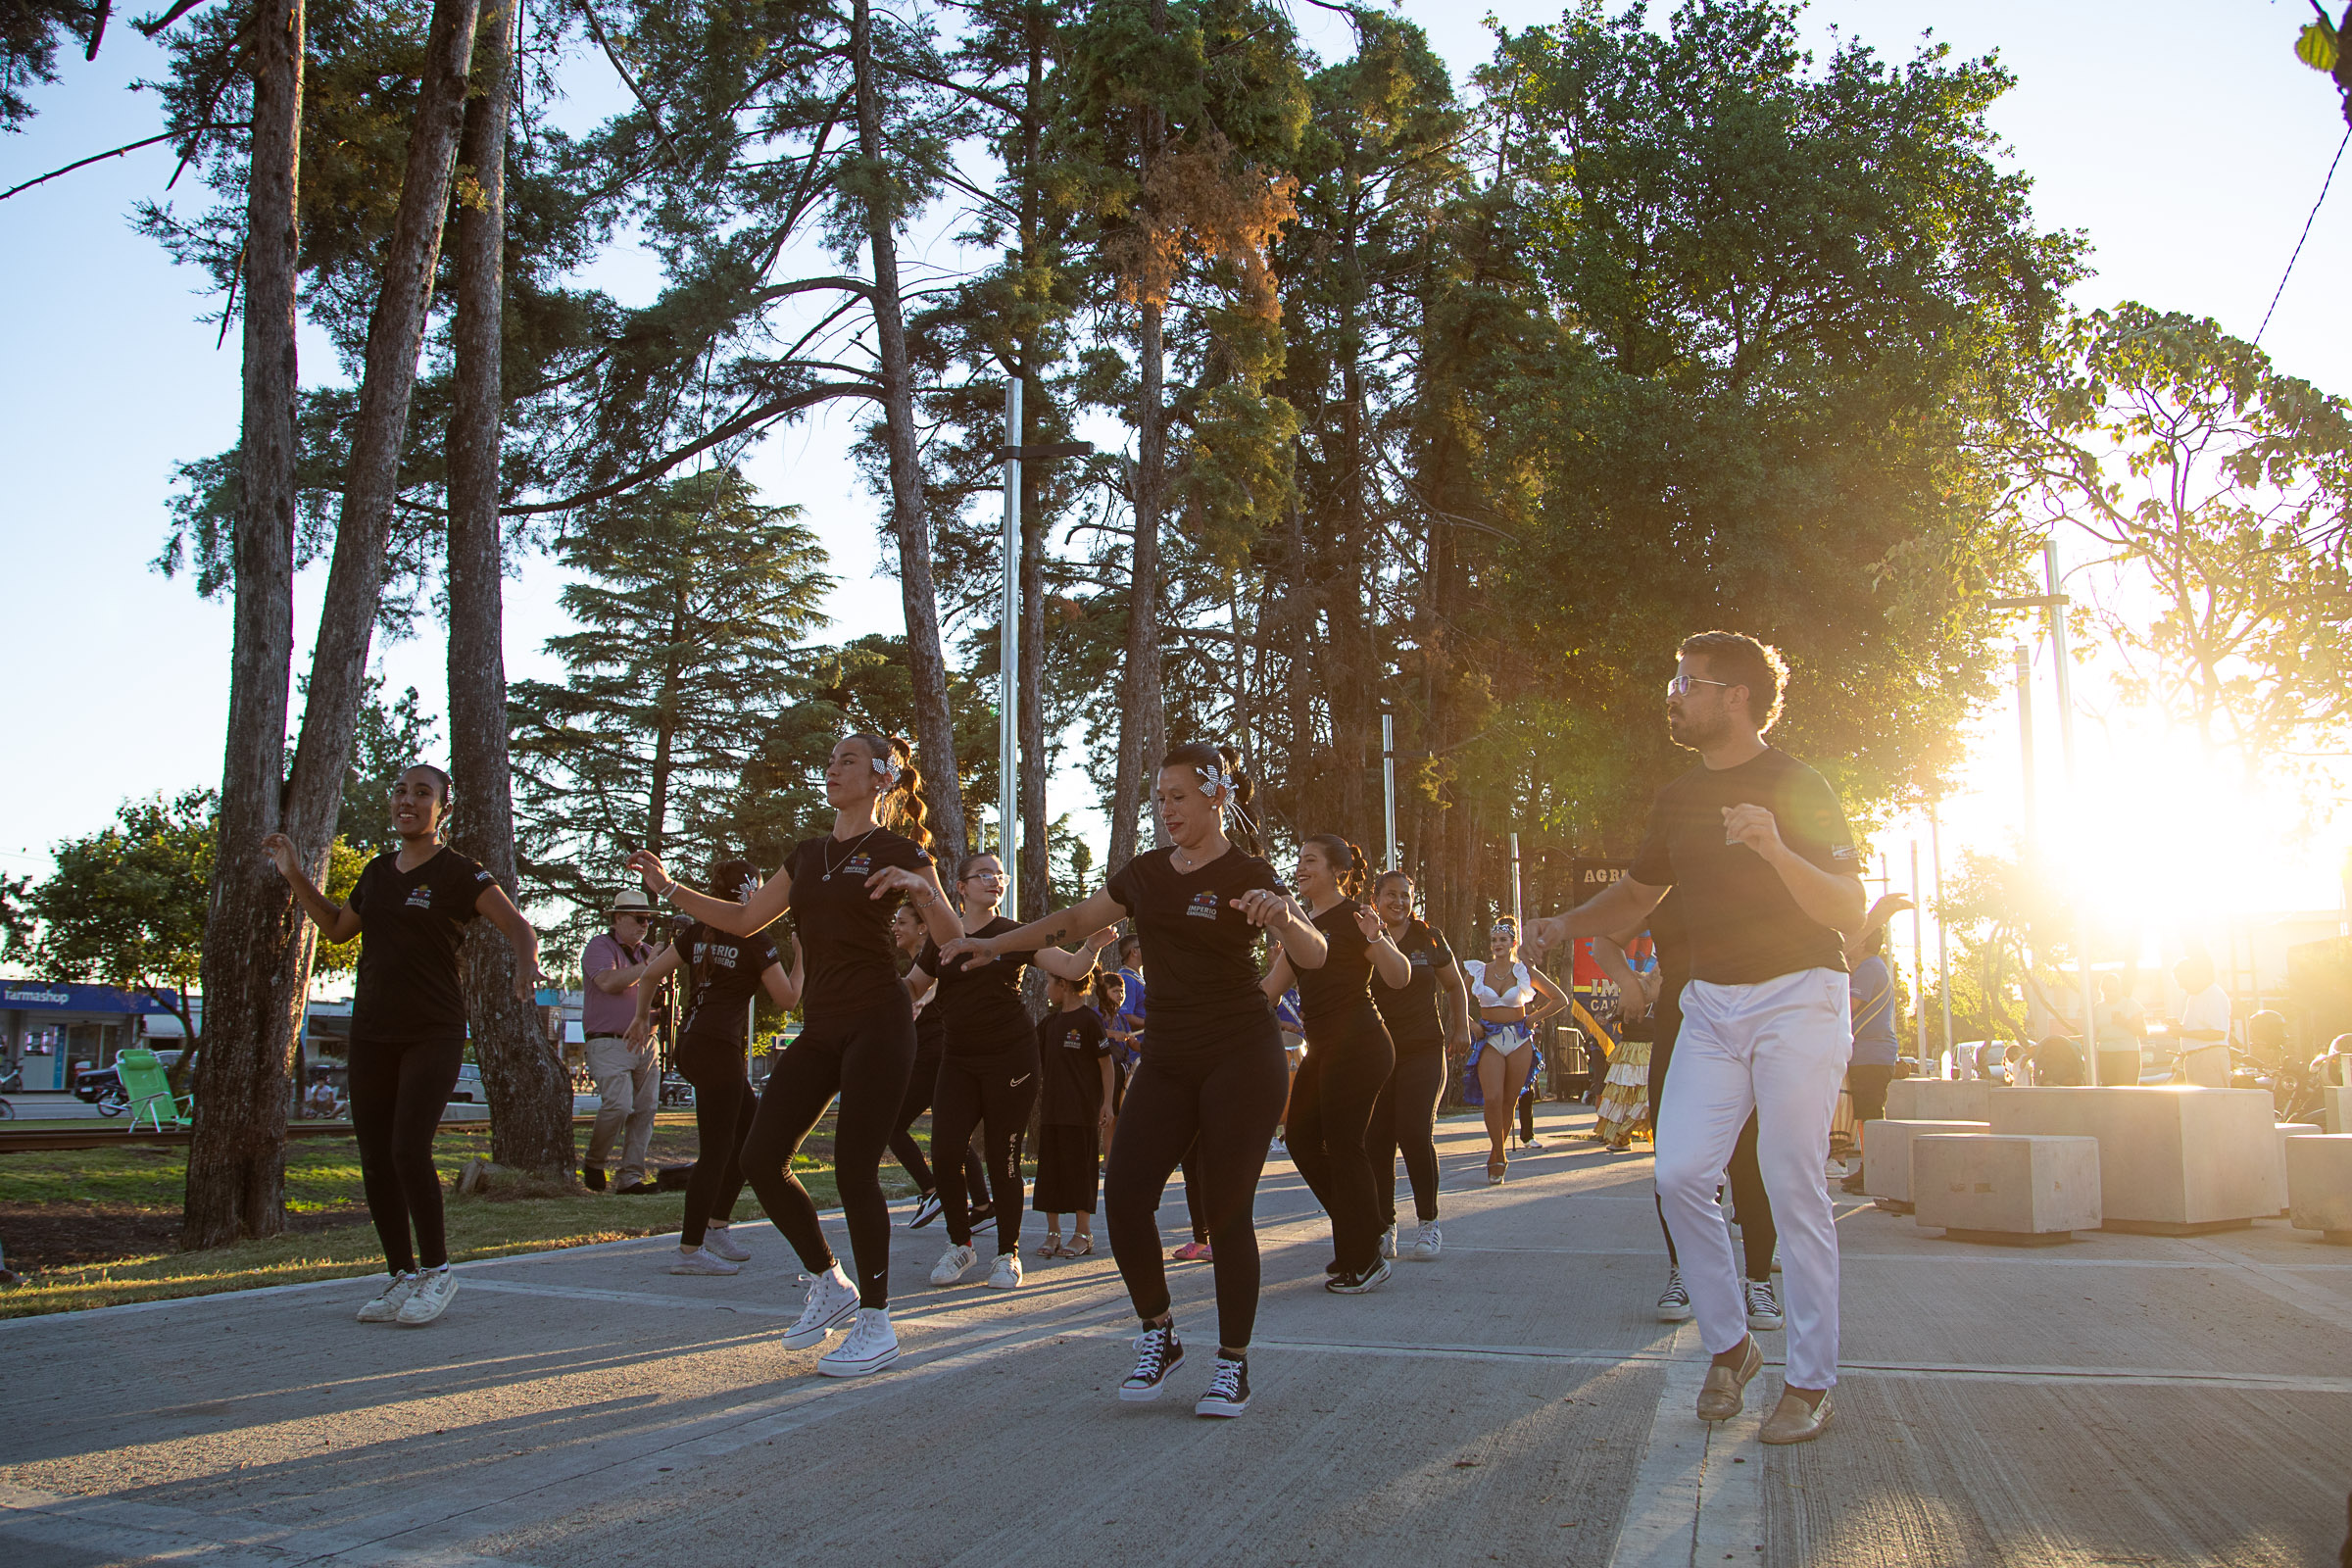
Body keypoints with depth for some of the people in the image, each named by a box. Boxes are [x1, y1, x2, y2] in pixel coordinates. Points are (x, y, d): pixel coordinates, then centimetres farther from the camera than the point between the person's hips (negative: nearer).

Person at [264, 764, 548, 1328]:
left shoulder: (459, 874, -5)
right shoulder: (377, 872, 13)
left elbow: (519, 928, -12)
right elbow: (336, 928, 27)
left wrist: (526, 966, -33)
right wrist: (294, 876, 20)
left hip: (434, 1032, -6)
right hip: (372, 1033, 6)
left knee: (409, 1149, -18)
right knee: (375, 1159, 5)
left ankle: (436, 1271, -1)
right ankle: (402, 1276, 17)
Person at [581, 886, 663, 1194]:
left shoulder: (646, 951, 19)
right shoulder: (601, 946, -3)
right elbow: (608, 982, -21)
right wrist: (647, 965, -18)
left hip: (645, 1043, 7)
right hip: (609, 1044, -7)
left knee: (645, 1110, 0)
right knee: (618, 1104, -19)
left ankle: (631, 1176, 6)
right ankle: (593, 1163, 4)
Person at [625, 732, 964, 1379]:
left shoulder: (900, 852, -2)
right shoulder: (808, 853, 17)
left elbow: (955, 943, -8)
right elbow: (745, 919, 20)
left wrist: (923, 889, -26)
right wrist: (669, 888, 14)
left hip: (878, 1026, -7)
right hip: (820, 1027, 7)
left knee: (854, 1169, -9)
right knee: (761, 1160, 0)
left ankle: (876, 1324, 5)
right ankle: (829, 1284, 19)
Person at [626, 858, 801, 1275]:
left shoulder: (697, 933, 11)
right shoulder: (754, 942, -8)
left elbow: (651, 974, 14)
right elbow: (788, 998, -3)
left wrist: (642, 1017, 26)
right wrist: (800, 956, 7)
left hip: (690, 1042, 8)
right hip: (719, 1049, -8)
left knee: (748, 1133, 18)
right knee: (716, 1150, -5)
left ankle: (715, 1227, 21)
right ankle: (689, 1250, -5)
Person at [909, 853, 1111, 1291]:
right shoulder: (941, 938, 9)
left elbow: (1070, 968, -5)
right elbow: (911, 986, 20)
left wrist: (1093, 946, -25)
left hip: (1011, 1056, -3)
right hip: (959, 1058, 3)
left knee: (1003, 1157, -2)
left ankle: (1008, 1254, 11)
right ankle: (959, 1244, 12)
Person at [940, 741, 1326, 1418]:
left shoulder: (1247, 874, -6)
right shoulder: (1147, 872, 11)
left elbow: (1314, 955, -16)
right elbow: (1076, 919, 22)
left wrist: (1284, 917, -37)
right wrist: (993, 942, 17)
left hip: (1241, 1058, -5)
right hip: (1167, 1058, 5)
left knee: (1227, 1210, -4)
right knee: (1125, 1194, -8)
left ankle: (1233, 1362, 11)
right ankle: (1159, 1336, 12)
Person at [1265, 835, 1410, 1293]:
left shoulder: (1353, 916, -9)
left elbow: (1399, 978, -17)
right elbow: (1271, 987, 21)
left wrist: (1376, 938, -33)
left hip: (1357, 1045, -9)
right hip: (1323, 1049, 9)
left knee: (1344, 1147, -6)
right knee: (1301, 1138, 9)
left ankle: (1364, 1262, 6)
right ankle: (1369, 1234, 22)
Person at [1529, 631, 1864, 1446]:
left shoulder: (1796, 786, -7)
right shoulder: (1679, 799, 12)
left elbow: (1850, 909, -12)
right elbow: (1636, 894, 24)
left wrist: (1776, 850, -28)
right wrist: (1566, 925, 5)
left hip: (1798, 997, -6)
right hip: (1712, 1004, 6)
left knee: (1794, 1188, -6)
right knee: (1680, 1175, -5)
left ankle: (1809, 1383, 4)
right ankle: (1729, 1345, 13)